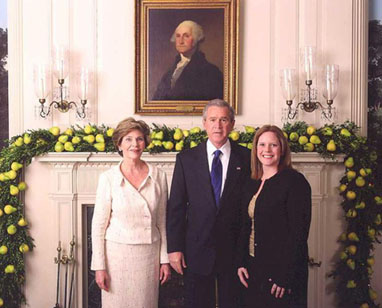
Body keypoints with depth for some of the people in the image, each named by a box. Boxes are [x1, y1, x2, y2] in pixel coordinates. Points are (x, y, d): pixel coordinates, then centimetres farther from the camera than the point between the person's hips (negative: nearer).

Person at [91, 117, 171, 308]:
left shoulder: (158, 176, -1)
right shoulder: (108, 178, -7)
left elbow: (162, 221, 6)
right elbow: (99, 224, -4)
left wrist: (165, 259, 5)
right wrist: (99, 266, -6)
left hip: (149, 254, 2)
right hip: (117, 253, -2)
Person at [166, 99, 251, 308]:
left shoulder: (246, 158, 0)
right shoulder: (186, 159, 2)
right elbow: (176, 206, 2)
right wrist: (174, 248, -3)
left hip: (234, 250, 0)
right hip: (197, 250, 0)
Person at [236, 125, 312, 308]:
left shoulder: (295, 181, -11)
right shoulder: (252, 184, 9)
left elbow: (298, 233, -16)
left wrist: (286, 277, -18)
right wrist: (241, 263, 3)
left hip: (281, 271, -6)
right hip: (253, 268, 6)